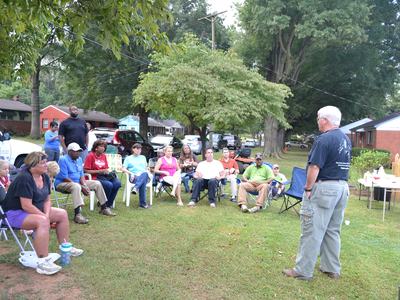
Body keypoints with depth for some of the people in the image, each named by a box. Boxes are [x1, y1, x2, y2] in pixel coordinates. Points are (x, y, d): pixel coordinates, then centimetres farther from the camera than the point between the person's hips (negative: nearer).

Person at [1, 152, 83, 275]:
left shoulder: (44, 177, 2)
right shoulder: (24, 178, -25)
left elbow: (47, 200, 6)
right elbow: (26, 206, -29)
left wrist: (47, 214, -13)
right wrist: (46, 217, -23)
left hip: (35, 210, 9)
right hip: (16, 213, -9)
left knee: (62, 214, 3)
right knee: (42, 221, -35)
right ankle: (42, 263, -35)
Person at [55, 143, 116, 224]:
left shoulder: (79, 159, 9)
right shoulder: (63, 160, -16)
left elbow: (81, 174, 10)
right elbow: (64, 178, -22)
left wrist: (84, 185, -12)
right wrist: (81, 187, -24)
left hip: (77, 182, 8)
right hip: (62, 184, -8)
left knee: (97, 183, 1)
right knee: (76, 186, -41)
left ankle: (104, 208, 10)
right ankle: (77, 214, -49)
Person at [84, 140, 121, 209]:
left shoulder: (104, 156, 15)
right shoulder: (90, 156, -4)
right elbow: (86, 170, -10)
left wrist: (107, 171, 0)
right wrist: (100, 171, -14)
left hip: (104, 176, 6)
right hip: (95, 178, -6)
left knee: (117, 183, -21)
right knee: (109, 185, -31)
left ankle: (109, 204, -5)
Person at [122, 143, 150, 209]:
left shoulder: (143, 157, 31)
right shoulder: (128, 158, 20)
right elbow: (123, 169, 9)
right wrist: (131, 173, -9)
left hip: (144, 175, 2)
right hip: (134, 177, -2)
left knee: (145, 174, -42)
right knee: (143, 182, -42)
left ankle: (135, 188, -63)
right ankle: (143, 203, -50)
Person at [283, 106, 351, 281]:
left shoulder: (324, 139, -16)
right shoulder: (346, 139, 11)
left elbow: (314, 167, -20)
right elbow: (344, 164, 17)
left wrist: (308, 188, -12)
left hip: (324, 188, -9)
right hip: (342, 187, 9)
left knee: (312, 232, -2)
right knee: (333, 231, 17)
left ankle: (303, 271, 5)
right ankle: (332, 269, 26)